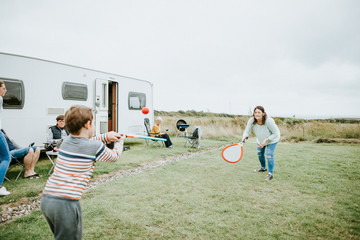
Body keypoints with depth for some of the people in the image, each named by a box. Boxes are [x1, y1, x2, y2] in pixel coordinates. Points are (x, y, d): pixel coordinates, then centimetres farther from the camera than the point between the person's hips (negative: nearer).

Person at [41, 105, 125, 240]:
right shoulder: (95, 147, -10)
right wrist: (119, 141, 28)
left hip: (46, 199, 8)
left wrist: (106, 137, 22)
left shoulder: (66, 141, 9)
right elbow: (115, 156, 9)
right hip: (66, 203, -7)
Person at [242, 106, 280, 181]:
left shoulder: (269, 121, -40)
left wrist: (265, 140, -35)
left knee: (269, 154, -17)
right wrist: (244, 137, -47)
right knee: (260, 153, 18)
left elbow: (276, 133, -29)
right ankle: (263, 168, 45)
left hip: (272, 139, -5)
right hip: (261, 139, 5)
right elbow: (247, 131, -24)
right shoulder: (251, 120, -30)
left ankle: (271, 173, 0)